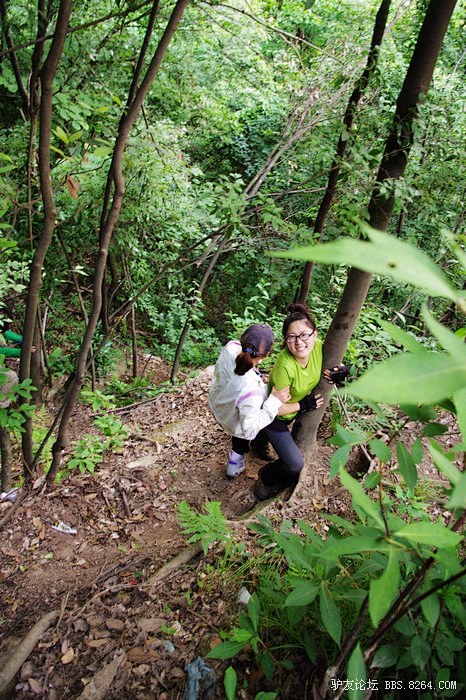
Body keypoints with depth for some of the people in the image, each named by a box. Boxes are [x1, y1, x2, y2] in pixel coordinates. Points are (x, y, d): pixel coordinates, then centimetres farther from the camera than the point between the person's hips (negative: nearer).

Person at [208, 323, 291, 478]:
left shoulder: (231, 347, -34)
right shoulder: (251, 392, -49)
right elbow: (249, 429, -32)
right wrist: (274, 402, -34)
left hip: (216, 402, 5)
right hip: (235, 426, -5)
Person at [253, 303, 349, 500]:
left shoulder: (318, 346, -23)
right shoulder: (285, 366, -39)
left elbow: (333, 362, 0)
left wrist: (342, 370, -21)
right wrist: (304, 405, -19)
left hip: (299, 404, 6)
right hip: (274, 415, -6)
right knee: (295, 465, -8)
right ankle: (267, 478, 22)